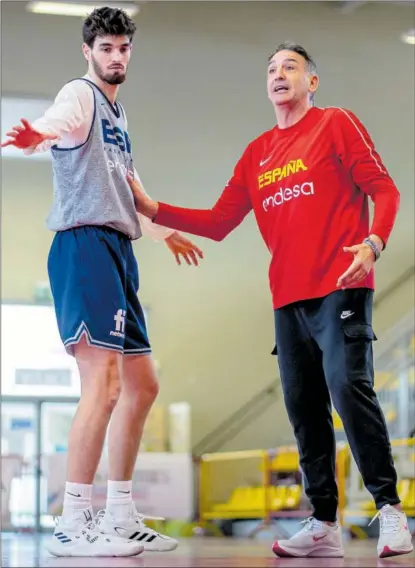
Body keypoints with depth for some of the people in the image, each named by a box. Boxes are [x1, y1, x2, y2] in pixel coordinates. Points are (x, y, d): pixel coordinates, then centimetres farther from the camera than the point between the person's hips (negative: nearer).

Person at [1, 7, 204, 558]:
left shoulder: (117, 113, 25)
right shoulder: (81, 95, -3)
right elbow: (55, 122, -29)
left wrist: (165, 231, 46)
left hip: (117, 251, 10)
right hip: (85, 245, -10)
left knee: (142, 384, 11)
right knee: (104, 384, -17)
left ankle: (120, 517, 18)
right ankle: (73, 525, -13)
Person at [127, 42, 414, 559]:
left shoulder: (336, 123, 5)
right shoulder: (257, 153, 19)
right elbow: (219, 222, 17)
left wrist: (373, 243, -19)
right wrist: (153, 209, 8)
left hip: (340, 288, -5)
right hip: (288, 299, 6)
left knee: (350, 388, -17)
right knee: (304, 408, 3)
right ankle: (324, 525, 8)